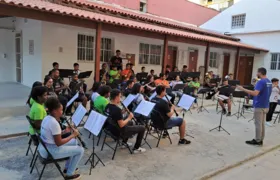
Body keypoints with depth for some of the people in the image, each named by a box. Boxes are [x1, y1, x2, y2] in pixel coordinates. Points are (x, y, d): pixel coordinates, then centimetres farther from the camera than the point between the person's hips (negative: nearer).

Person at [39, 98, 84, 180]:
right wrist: (73, 135, -13)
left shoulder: (46, 118, 3)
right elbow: (58, 143, -23)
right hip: (50, 151, -10)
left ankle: (68, 167, 32)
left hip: (44, 147, 10)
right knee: (80, 150, -4)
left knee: (74, 142, 22)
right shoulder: (54, 123, -26)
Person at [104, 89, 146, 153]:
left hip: (112, 129, 9)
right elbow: (121, 125, -27)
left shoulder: (107, 106, -4)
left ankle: (124, 143, 37)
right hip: (119, 132, -9)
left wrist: (122, 111, 2)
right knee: (142, 128, 4)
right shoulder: (117, 109, -31)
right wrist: (129, 118, -13)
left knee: (130, 123, 34)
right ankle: (136, 148, 15)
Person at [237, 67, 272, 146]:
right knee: (262, 124, 13)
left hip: (259, 106, -9)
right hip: (265, 106, 9)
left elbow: (255, 93, -31)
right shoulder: (269, 82, 11)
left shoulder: (261, 82, -20)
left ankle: (257, 140, 7)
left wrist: (242, 89, -28)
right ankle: (261, 140, 20)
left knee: (258, 124, -1)